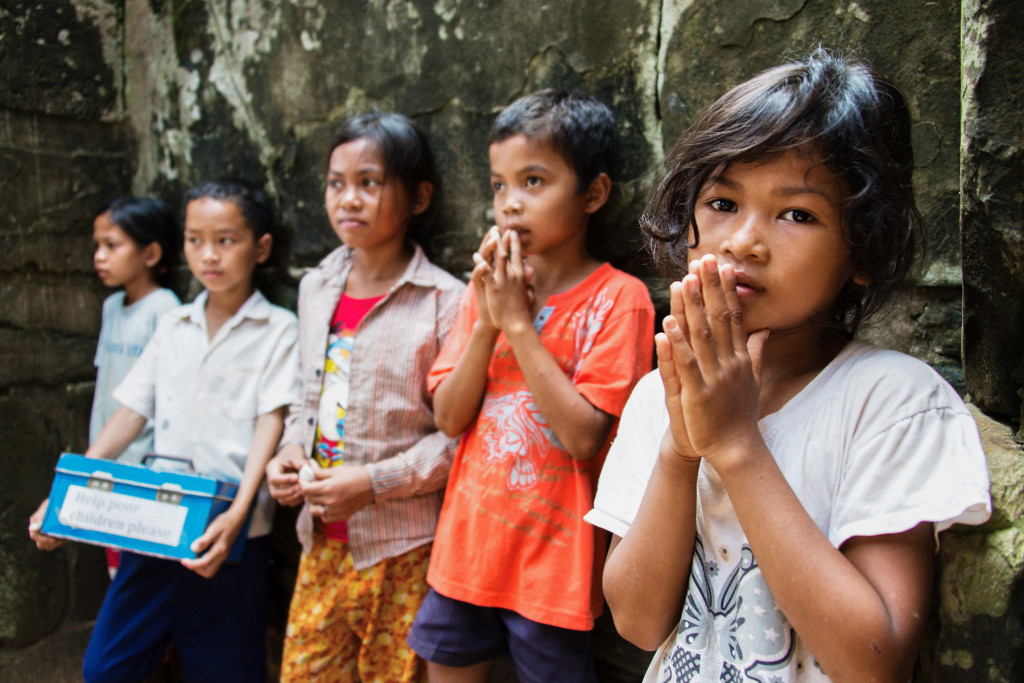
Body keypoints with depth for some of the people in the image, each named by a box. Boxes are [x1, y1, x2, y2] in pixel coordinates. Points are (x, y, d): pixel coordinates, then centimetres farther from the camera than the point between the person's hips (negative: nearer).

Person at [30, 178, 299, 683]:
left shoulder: (278, 330, -2)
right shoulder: (173, 326, 12)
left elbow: (271, 423, -10)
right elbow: (131, 413, 13)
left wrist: (237, 514, -23)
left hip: (230, 535, -4)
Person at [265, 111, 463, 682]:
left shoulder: (443, 301, -13)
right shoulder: (316, 288, 8)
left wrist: (373, 483, -20)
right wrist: (292, 450, 0)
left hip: (405, 548, -5)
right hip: (323, 538, 6)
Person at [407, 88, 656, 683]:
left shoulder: (618, 298, -12)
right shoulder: (489, 288, 4)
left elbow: (584, 437, -20)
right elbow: (450, 418, -1)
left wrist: (519, 322, -19)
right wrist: (488, 320, -14)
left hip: (552, 560, -5)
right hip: (467, 544, 5)